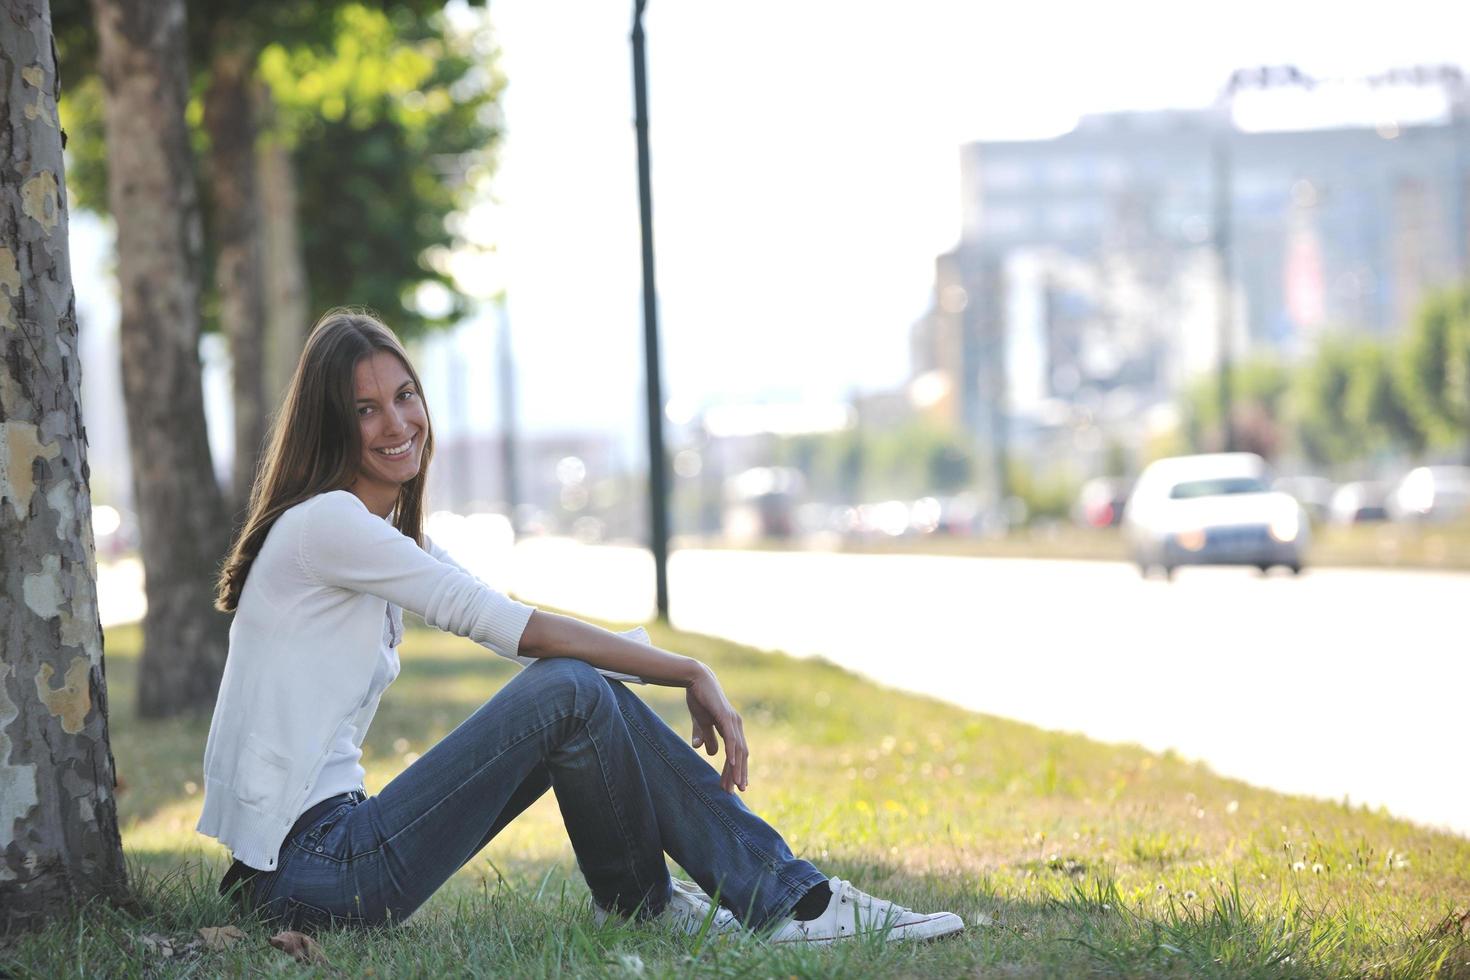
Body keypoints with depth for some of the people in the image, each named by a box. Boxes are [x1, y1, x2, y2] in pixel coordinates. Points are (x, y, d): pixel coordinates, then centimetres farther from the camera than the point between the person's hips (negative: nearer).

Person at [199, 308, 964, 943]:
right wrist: (689, 673, -10)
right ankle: (638, 907, 5)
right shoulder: (327, 522, -13)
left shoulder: (390, 538, 18)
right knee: (572, 692, -14)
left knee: (586, 687, 2)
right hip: (305, 876, -9)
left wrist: (683, 674, 0)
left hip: (328, 842, 9)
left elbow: (522, 630, 13)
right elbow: (512, 627, -15)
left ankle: (785, 895, 3)